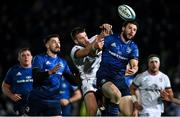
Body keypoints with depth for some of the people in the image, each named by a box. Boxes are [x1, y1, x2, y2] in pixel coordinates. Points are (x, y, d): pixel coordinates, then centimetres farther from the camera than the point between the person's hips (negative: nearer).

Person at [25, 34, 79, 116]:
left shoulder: (62, 62, 13)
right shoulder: (39, 58, -2)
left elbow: (73, 80, 11)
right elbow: (35, 76, -19)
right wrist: (50, 72, -36)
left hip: (54, 101, 3)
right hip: (37, 99, -3)